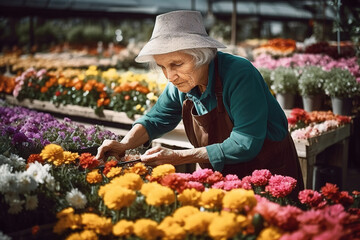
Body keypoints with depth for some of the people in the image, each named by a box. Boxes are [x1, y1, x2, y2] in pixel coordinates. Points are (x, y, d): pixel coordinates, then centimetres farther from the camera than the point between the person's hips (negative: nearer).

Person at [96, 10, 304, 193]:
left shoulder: (240, 75, -27)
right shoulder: (182, 83, -7)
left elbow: (245, 144, -28)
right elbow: (157, 119, 7)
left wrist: (178, 157, -28)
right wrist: (125, 145, -13)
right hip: (225, 179, 6)